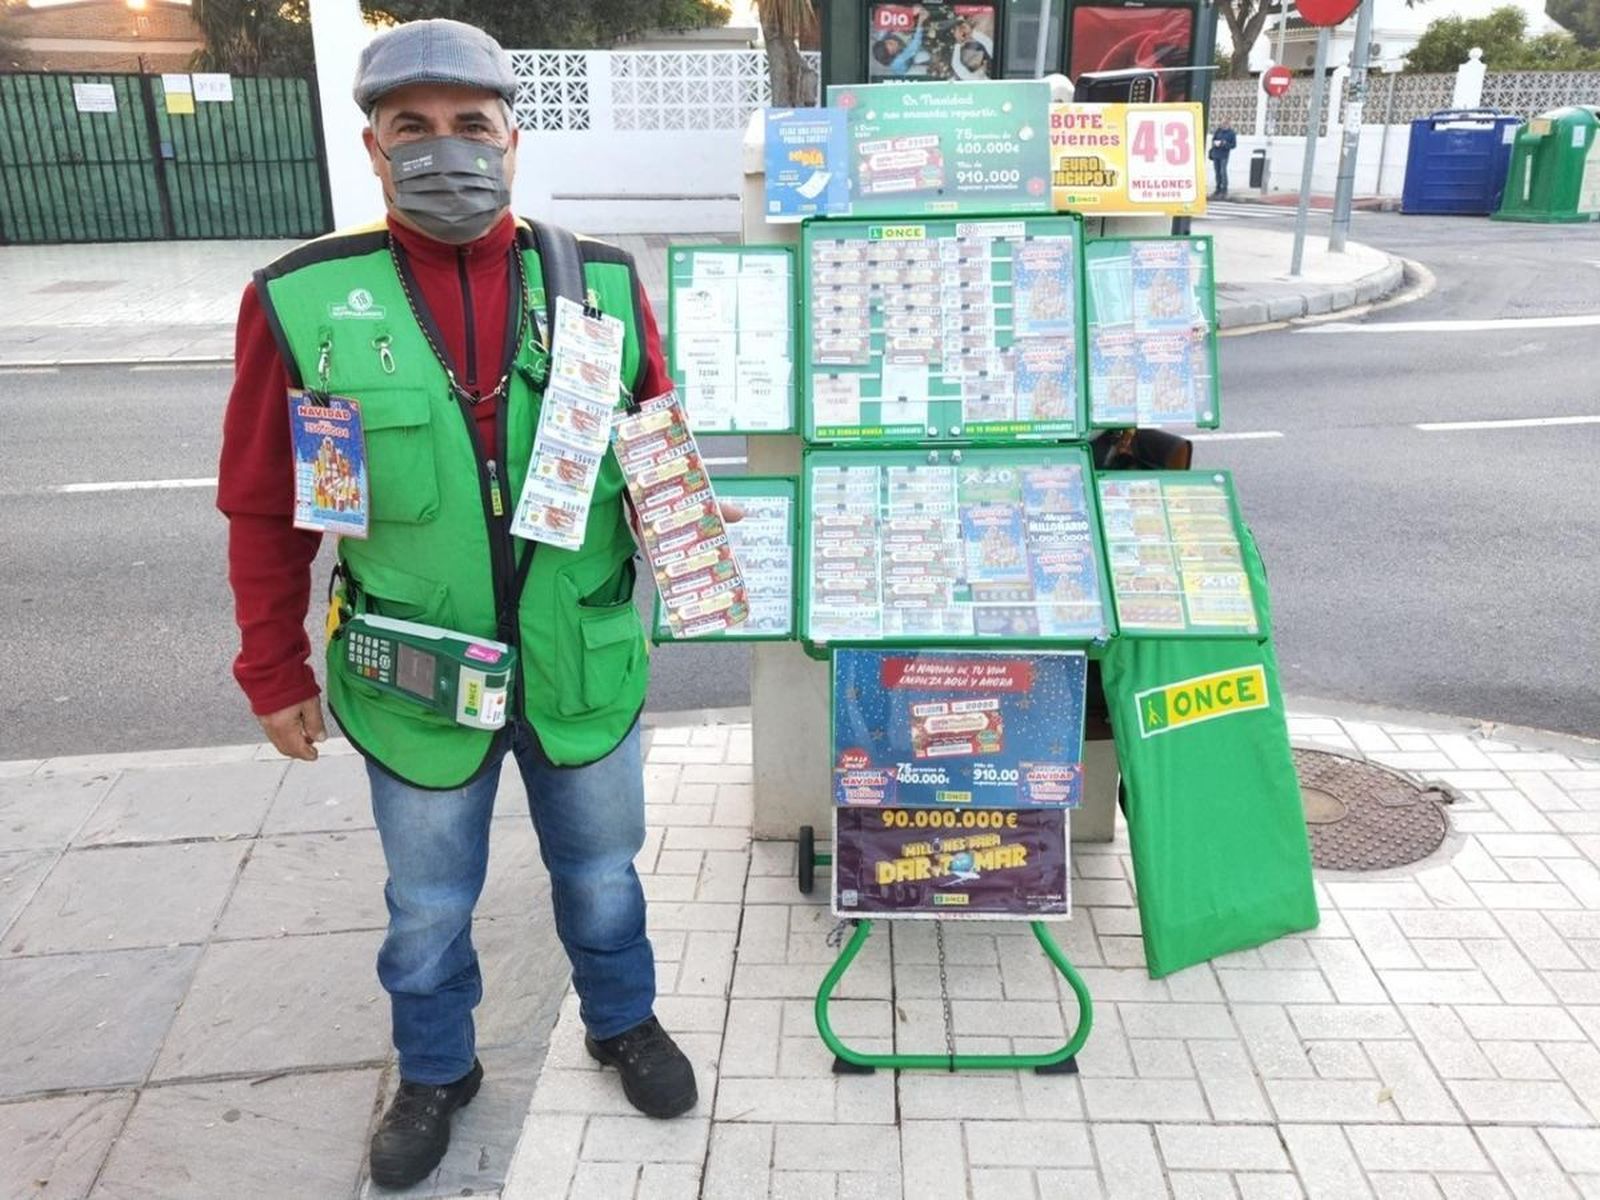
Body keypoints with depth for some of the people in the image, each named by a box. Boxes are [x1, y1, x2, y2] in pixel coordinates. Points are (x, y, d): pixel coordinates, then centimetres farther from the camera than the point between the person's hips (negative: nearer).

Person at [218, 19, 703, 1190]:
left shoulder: (603, 284, -7)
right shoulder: (303, 302, -11)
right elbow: (267, 511, -3)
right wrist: (275, 669, 2)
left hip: (584, 665, 1)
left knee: (601, 871, 22)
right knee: (428, 904, 20)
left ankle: (624, 1024, 50)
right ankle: (436, 1072, 47)